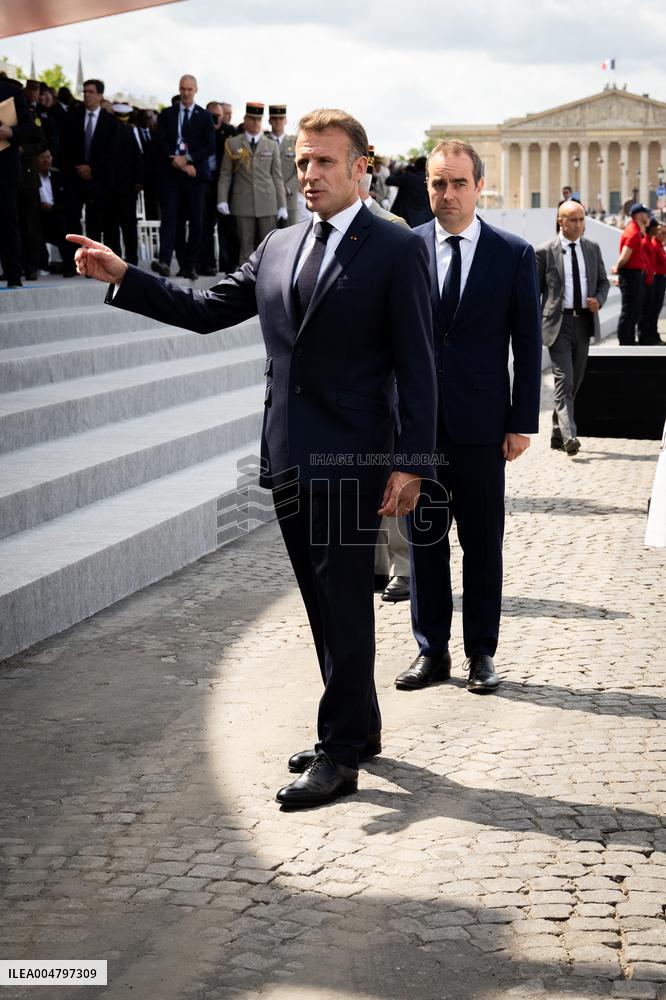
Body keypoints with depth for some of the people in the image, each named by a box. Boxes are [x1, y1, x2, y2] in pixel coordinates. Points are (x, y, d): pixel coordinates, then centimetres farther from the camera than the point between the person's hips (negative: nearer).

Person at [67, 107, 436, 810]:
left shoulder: (396, 250, -5)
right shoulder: (277, 248, 13)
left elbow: (416, 366, -9)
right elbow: (207, 309, 17)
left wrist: (410, 463, -15)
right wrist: (123, 277, 6)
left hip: (349, 460, -6)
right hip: (288, 458, 7)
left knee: (344, 603, -3)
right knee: (322, 603, 14)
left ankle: (340, 755, 4)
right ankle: (359, 727, 27)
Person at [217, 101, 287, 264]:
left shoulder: (272, 146, 12)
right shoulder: (233, 144, 7)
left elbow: (277, 177, 11)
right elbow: (225, 175, 6)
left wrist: (282, 205, 5)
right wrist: (222, 200, -6)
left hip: (267, 203, 1)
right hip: (243, 204, -1)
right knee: (246, 245, 0)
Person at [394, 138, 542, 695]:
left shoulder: (514, 254, 1)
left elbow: (528, 344, 2)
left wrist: (523, 422, -3)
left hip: (482, 422, -1)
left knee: (483, 543, 7)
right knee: (424, 539, 8)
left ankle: (482, 653, 17)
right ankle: (432, 651, 18)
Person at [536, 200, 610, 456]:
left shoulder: (593, 248, 10)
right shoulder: (545, 252, -3)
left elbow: (603, 281, 18)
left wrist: (598, 300, -4)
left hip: (584, 321, 5)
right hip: (558, 322, -5)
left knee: (575, 381, 11)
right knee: (564, 380, -15)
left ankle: (557, 435, 24)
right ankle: (569, 436, -22)